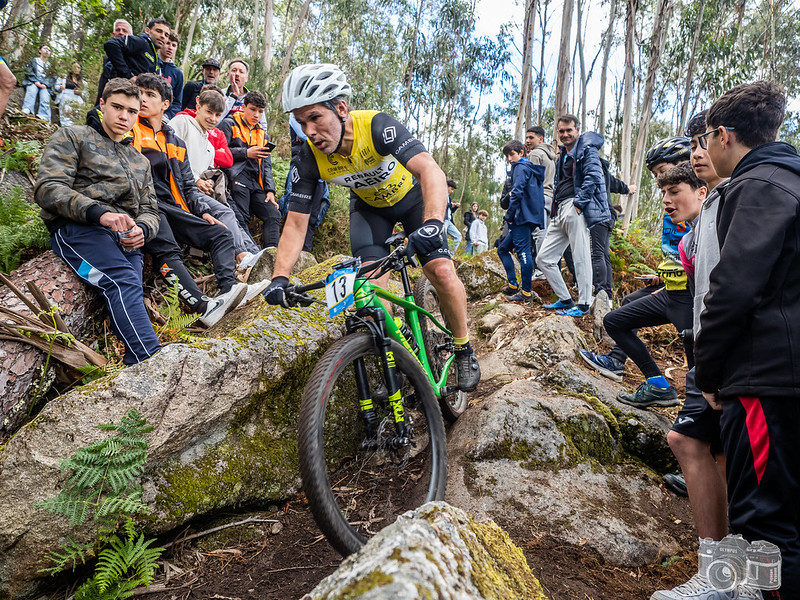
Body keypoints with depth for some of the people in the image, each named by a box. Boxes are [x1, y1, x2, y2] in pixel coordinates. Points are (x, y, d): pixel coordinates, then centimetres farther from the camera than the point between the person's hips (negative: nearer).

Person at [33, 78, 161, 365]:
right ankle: (153, 362, -48)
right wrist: (99, 213, -18)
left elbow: (149, 210, 25)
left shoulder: (140, 161, 32)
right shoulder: (72, 137, 16)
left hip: (126, 237, 5)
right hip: (78, 228, -5)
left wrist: (141, 229, -3)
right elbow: (48, 188, 0)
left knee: (127, 296, -25)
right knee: (122, 281, -34)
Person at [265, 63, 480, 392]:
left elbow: (431, 171, -48)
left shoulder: (377, 126, -36)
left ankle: (464, 349, 5)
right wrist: (279, 277, -34)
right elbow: (296, 222, -21)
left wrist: (433, 223, -66)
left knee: (442, 271, -19)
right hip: (369, 207, 3)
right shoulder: (309, 158, -24)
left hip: (411, 196, -2)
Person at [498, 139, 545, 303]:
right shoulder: (530, 168, 25)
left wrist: (509, 216, -12)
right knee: (503, 249, 15)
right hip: (526, 218, 11)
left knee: (523, 252, -12)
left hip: (523, 217, -11)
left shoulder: (521, 167, -5)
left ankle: (526, 292, -12)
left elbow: (517, 192, -17)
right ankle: (513, 284, 10)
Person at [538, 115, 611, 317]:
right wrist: (556, 207, 16)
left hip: (575, 210, -9)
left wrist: (578, 203, -18)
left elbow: (592, 177, -14)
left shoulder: (587, 149, -1)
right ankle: (565, 300, 14)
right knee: (544, 258, 6)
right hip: (560, 211, 9)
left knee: (581, 258, -7)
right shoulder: (563, 154, 25)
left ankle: (584, 305, 0)